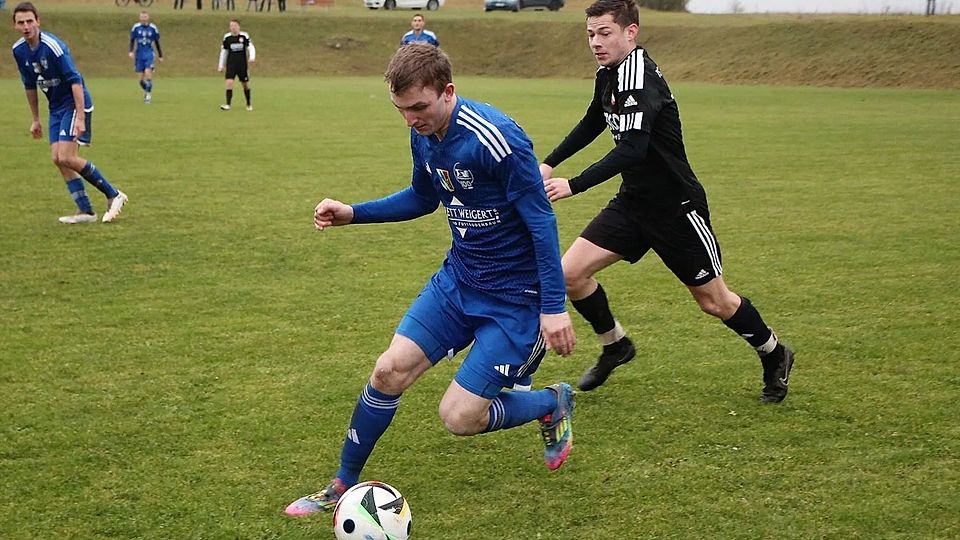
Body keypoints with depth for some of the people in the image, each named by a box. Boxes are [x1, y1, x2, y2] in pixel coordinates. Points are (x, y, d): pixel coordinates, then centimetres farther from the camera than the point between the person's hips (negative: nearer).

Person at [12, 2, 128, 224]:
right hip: (56, 107, 8)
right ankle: (86, 211, 6)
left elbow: (75, 81, -24)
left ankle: (114, 195, -2)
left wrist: (80, 118, -29)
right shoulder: (19, 50, 1)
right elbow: (30, 86, 14)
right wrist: (35, 120, 18)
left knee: (66, 157, -15)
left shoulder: (53, 46, -22)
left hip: (75, 104, -8)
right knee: (57, 159, -1)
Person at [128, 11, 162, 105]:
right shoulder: (136, 27, 0)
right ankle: (146, 91, 31)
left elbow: (157, 43, 9)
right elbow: (132, 40, 7)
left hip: (149, 54, -1)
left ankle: (148, 95, -8)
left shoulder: (153, 28, 1)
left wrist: (160, 55, 12)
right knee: (141, 78, 2)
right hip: (139, 55, 1)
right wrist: (131, 51, -9)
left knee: (148, 73, -19)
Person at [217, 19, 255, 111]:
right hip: (231, 64, 1)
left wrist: (252, 57, -25)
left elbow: (251, 47, -5)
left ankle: (249, 104, 26)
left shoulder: (244, 36, -4)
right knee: (229, 82, -16)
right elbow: (224, 51, 11)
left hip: (242, 64, -1)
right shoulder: (227, 37, 1)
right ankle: (228, 104, -16)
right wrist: (221, 65, 12)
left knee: (245, 84, 8)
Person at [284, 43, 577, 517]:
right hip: (458, 277, 7)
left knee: (458, 417, -9)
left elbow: (541, 220, -21)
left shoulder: (496, 139, -27)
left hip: (514, 294, -7)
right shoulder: (423, 133, -2)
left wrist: (554, 308, -22)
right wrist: (352, 213, 8)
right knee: (389, 371, -2)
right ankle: (343, 487, 17)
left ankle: (552, 404, 20)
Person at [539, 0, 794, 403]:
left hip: (676, 207, -8)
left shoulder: (639, 77, -25)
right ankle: (615, 347, 20)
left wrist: (574, 185, -39)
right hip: (634, 202, 8)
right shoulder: (608, 74, 3)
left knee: (713, 301, 6)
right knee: (570, 273, -4)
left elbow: (631, 149, -36)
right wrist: (549, 164, 22)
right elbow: (593, 123, 23)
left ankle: (775, 356, 33)